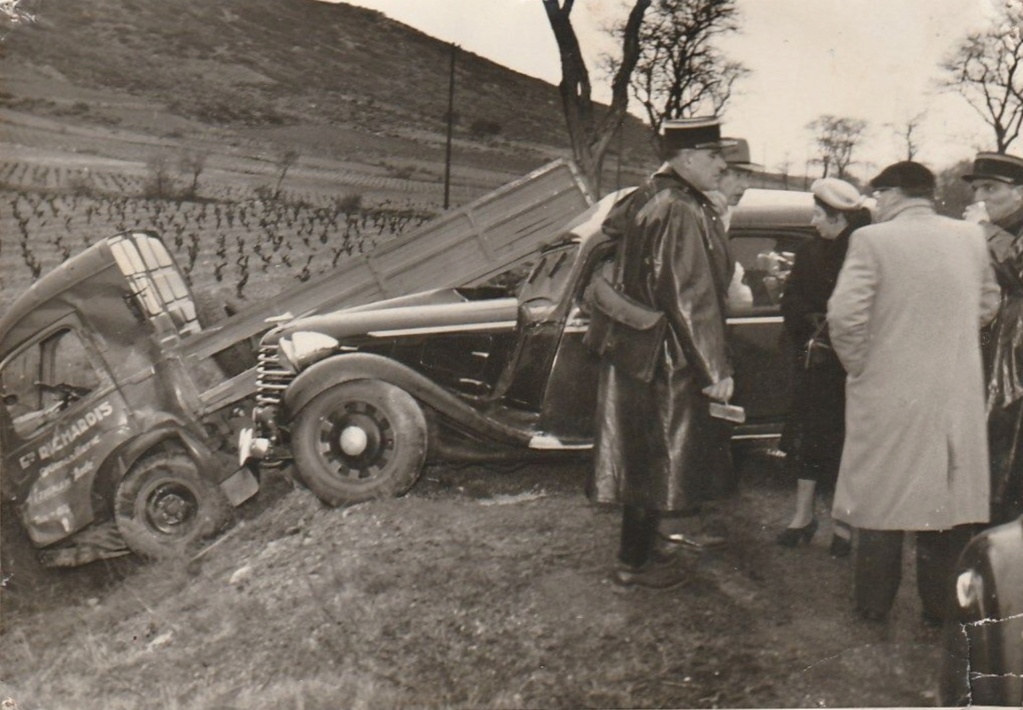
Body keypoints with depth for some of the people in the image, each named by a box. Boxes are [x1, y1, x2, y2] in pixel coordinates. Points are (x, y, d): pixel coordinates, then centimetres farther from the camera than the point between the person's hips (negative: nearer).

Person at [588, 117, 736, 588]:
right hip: (668, 360, -9)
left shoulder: (648, 198, 7)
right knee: (657, 457, 3)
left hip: (637, 351, 9)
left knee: (644, 456, 18)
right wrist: (716, 369, -19)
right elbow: (693, 300, -24)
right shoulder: (682, 215, -22)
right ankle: (635, 563, 16)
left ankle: (639, 549, 31)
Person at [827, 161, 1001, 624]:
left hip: (888, 395, -4)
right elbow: (988, 306, 13)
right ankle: (942, 605, 22)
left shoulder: (872, 241, -11)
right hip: (958, 394, 4)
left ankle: (874, 605, 19)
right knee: (948, 498, 13)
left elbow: (845, 314, -18)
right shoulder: (972, 238, 5)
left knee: (881, 499, 9)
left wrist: (858, 365, -3)